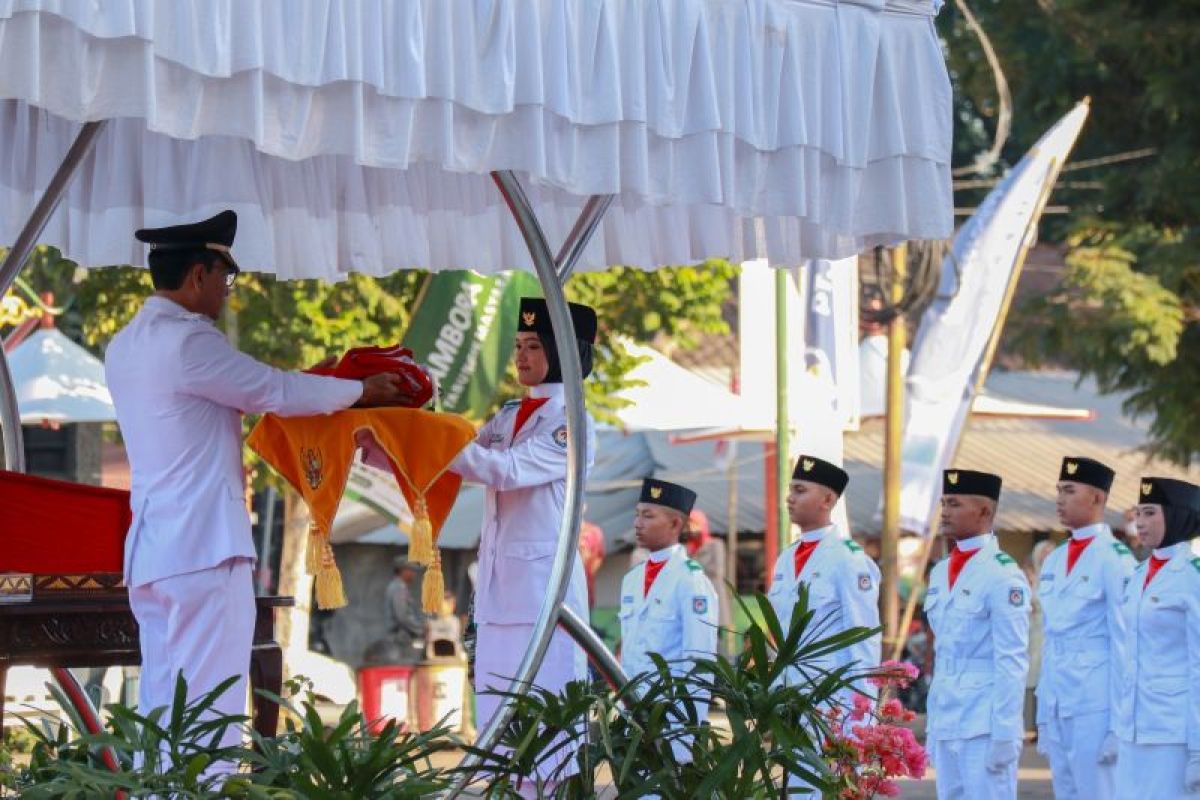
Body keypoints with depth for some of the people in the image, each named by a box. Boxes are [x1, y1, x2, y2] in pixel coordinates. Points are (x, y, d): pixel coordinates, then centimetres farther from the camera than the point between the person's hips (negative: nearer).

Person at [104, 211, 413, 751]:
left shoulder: (125, 346, 15)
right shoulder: (188, 341, -13)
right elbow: (277, 392, -7)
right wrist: (364, 391, 8)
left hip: (150, 547, 9)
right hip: (204, 546, -9)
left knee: (160, 708, 9)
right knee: (209, 710, -8)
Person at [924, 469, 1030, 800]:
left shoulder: (1003, 575, -10)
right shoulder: (941, 572, 14)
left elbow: (1012, 663, -12)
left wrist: (1005, 735, -16)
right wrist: (932, 726, 16)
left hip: (984, 726, -8)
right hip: (946, 723, 8)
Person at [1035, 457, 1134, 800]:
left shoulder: (1114, 559, -8)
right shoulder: (1053, 561, 15)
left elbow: (1124, 645, -11)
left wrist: (1118, 724, -13)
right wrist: (1043, 718, 16)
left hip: (1095, 704, -7)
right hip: (1058, 704, 7)